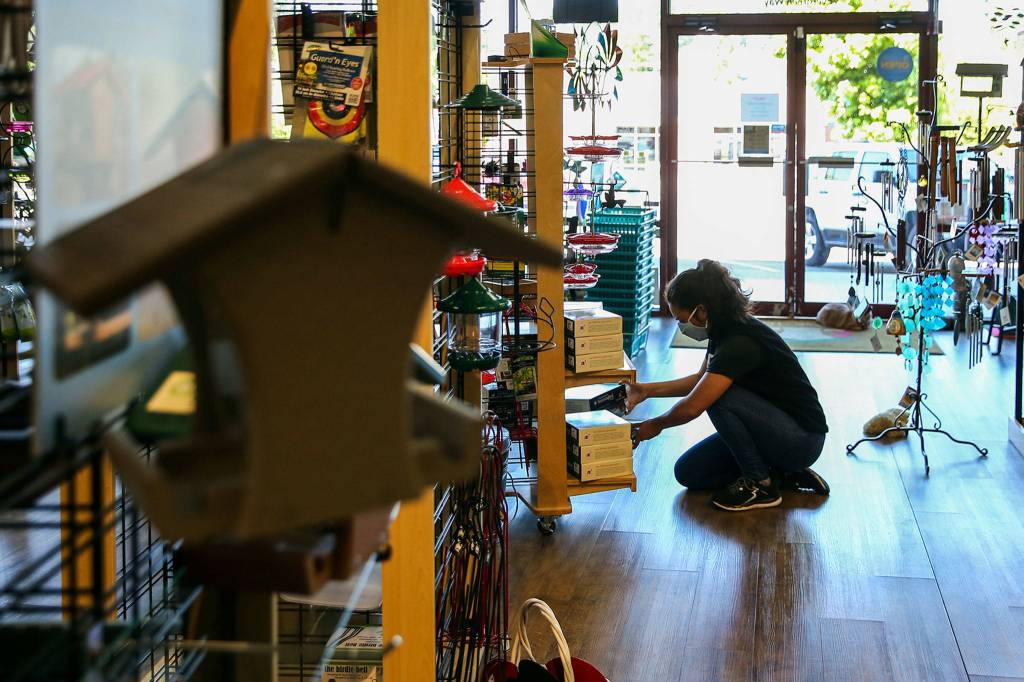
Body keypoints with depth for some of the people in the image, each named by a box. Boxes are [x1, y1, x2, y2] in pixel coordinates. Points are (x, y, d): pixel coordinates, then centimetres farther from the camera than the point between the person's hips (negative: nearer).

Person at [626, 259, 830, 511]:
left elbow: (691, 407, -26)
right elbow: (700, 379, 21)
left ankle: (760, 484, -10)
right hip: (778, 429, 9)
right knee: (688, 472, 2)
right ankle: (782, 475, 8)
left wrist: (656, 425, -7)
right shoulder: (724, 332, 1)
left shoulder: (740, 343, -27)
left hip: (802, 440, -9)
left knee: (720, 397, -26)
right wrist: (648, 390, 14)